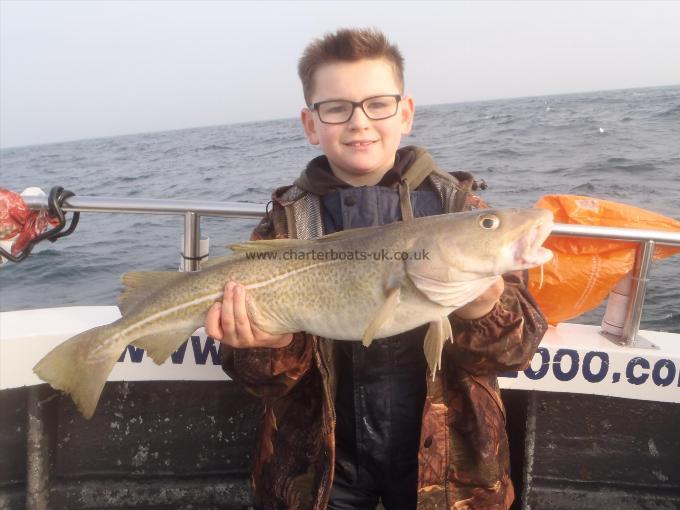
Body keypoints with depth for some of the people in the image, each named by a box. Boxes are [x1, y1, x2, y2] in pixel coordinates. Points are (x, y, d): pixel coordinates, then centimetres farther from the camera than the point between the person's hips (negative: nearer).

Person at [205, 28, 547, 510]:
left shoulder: (456, 206, -8)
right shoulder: (288, 222, -7)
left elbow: (519, 345, -12)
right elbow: (273, 375, -7)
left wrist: (482, 312, -33)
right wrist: (268, 346, -29)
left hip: (442, 452, 0)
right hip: (323, 456, 1)